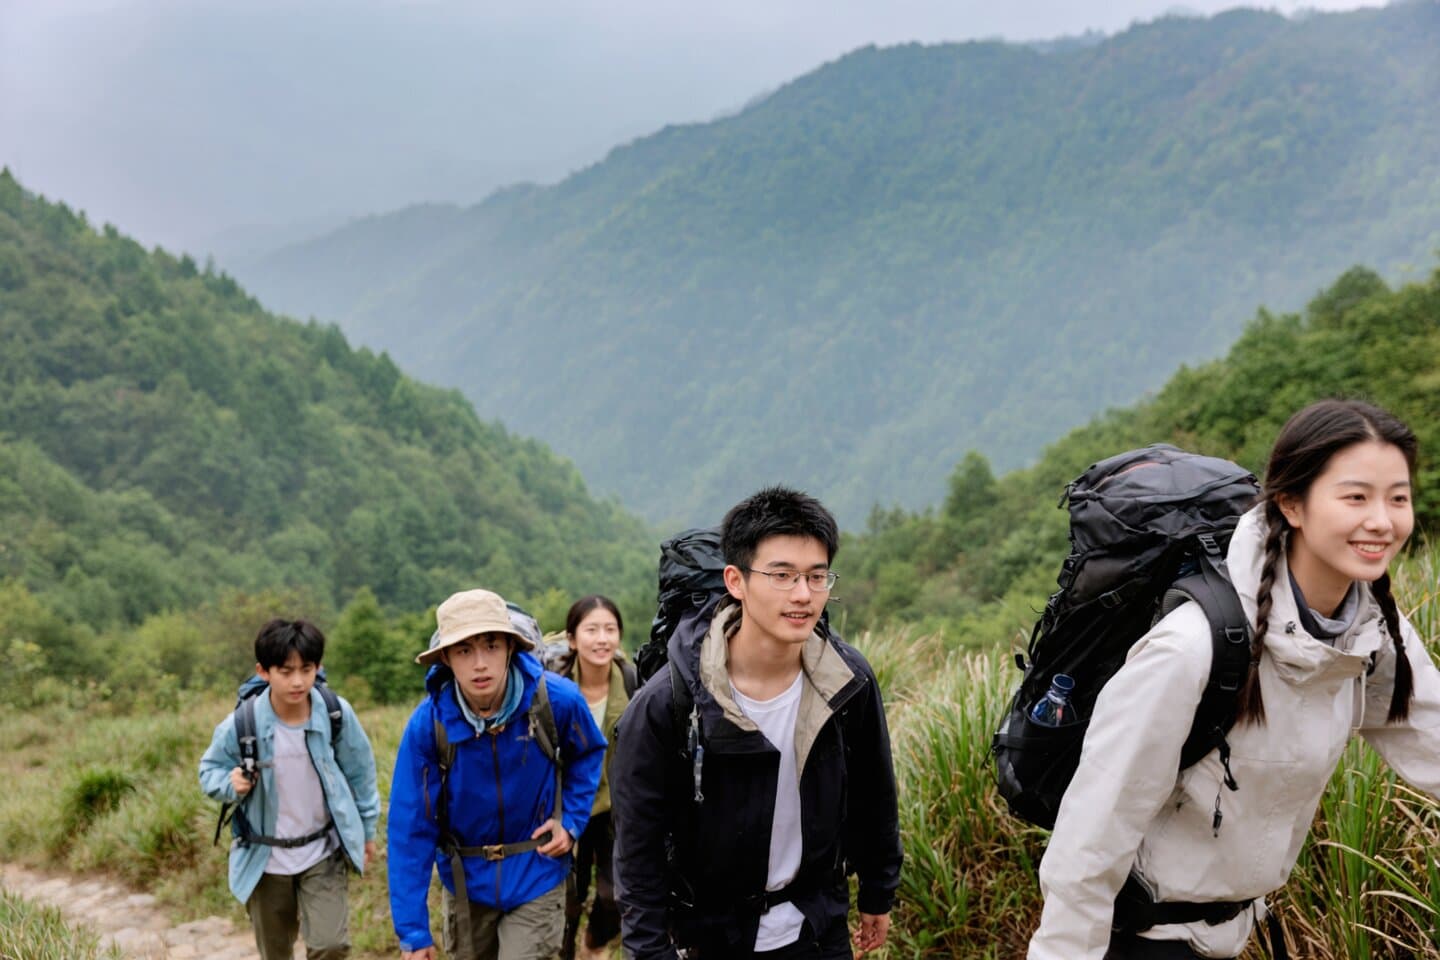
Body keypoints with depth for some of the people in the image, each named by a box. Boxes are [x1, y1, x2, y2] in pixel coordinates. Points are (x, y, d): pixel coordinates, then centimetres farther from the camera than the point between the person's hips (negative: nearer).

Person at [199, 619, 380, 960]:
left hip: (323, 854, 0)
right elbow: (210, 769, 0)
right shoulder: (242, 725, -18)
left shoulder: (337, 714, -15)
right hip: (266, 860, 1)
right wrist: (231, 784, -23)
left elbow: (360, 771, 1)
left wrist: (367, 829, 9)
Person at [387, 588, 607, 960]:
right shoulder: (428, 723, -21)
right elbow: (410, 829, -16)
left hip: (536, 877, -1)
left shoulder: (558, 700, -20)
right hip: (466, 882, 1)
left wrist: (572, 819, -8)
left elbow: (588, 752, 4)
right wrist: (412, 930, -15)